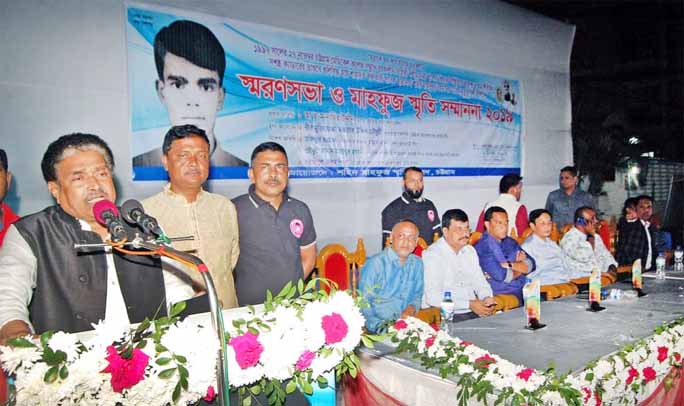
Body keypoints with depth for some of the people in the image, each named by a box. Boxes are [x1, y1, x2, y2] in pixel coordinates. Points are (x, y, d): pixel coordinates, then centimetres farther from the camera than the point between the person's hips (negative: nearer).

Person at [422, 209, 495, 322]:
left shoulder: (470, 251, 16)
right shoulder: (432, 254, -9)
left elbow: (480, 283, 20)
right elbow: (433, 298, -17)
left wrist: (486, 299, -3)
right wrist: (469, 304, -19)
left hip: (474, 312, 7)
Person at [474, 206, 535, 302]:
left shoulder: (510, 242, 15)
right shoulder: (482, 247, -10)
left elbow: (530, 265, 5)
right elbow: (501, 276, -18)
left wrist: (509, 265, -12)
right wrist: (519, 267, 1)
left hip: (523, 290, 7)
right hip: (501, 295, -7)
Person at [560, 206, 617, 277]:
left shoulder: (596, 236, 16)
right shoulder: (569, 238, -12)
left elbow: (606, 256, 19)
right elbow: (584, 258, -23)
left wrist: (612, 267, -2)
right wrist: (590, 237, -12)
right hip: (579, 279, -8)